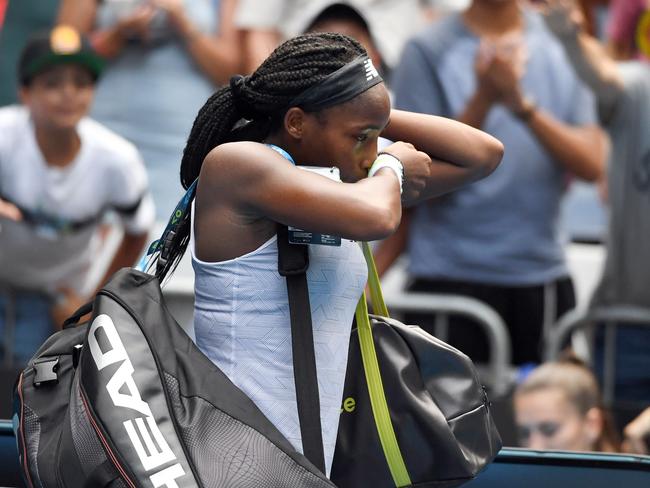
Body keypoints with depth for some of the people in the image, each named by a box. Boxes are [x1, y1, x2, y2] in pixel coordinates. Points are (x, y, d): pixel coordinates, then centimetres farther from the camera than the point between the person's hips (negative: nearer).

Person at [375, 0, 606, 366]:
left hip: (543, 277, 3)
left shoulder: (564, 44, 7)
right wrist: (484, 99, -17)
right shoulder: (428, 52, 0)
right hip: (450, 277, -3)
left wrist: (522, 105, -17)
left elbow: (592, 165, -2)